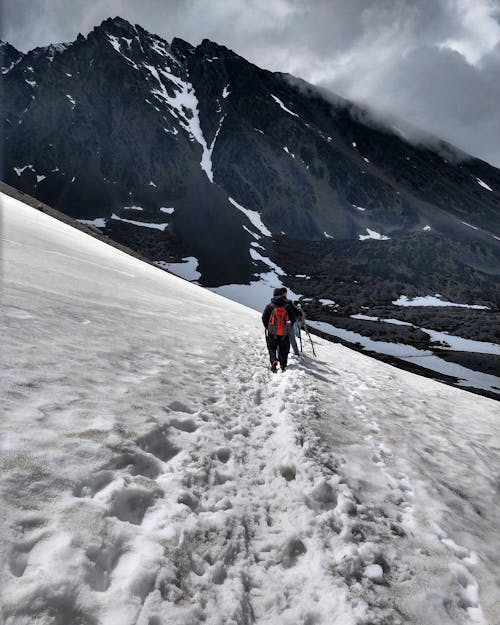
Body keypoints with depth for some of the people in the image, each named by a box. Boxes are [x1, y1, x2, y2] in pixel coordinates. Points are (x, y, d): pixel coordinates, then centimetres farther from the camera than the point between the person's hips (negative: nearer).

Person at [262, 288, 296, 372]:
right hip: (285, 333, 1)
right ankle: (283, 366, 20)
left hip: (272, 332, -1)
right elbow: (293, 318, 4)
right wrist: (288, 327, 17)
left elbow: (264, 318, -3)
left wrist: (267, 327, 13)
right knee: (283, 350, 14)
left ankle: (274, 361, -10)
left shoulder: (269, 306, -3)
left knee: (272, 348, 14)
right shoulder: (287, 305, 0)